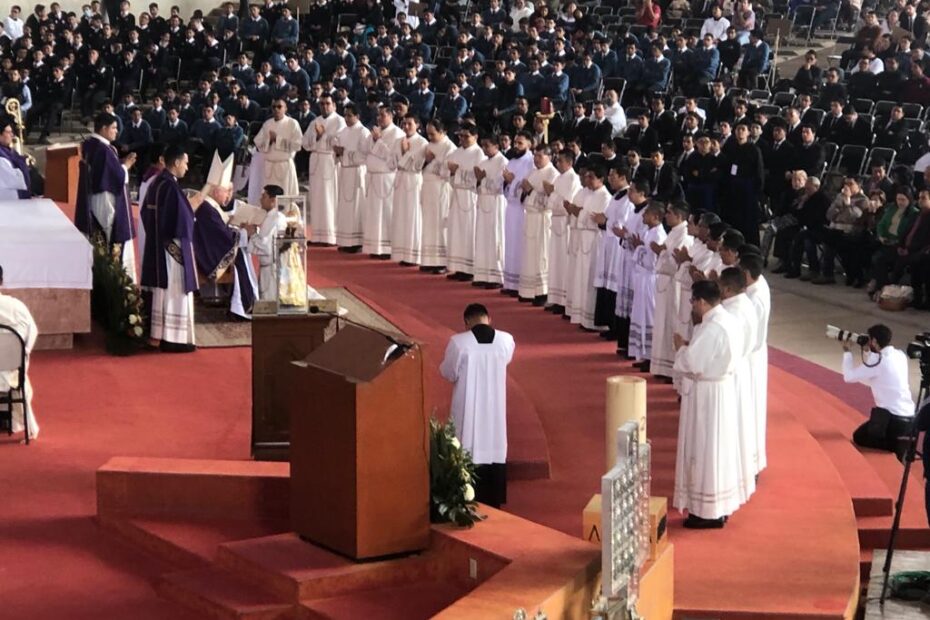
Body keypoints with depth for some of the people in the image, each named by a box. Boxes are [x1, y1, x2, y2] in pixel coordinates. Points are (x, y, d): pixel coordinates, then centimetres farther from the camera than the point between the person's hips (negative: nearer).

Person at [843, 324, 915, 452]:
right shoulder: (900, 355, 10)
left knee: (859, 437, 14)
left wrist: (847, 352, 7)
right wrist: (866, 352, 15)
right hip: (909, 418, 8)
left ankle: (898, 446, -9)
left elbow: (849, 376, -6)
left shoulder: (879, 360, -15)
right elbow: (869, 380, 21)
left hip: (893, 419, -8)